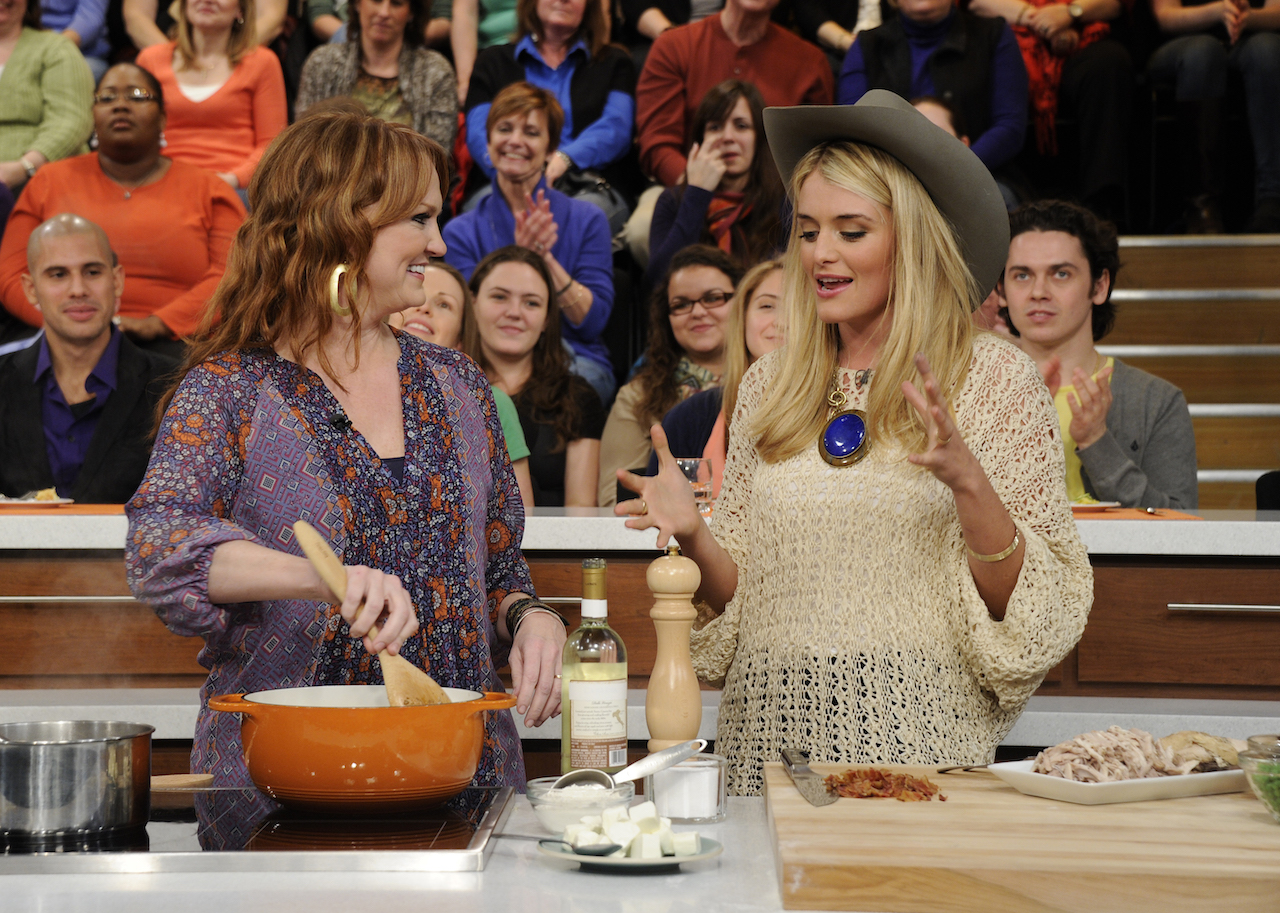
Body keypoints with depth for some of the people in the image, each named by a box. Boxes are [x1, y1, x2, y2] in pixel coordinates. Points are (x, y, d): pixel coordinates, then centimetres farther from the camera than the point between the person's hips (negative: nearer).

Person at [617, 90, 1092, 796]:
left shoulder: (992, 379, -2)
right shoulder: (771, 386, 9)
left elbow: (1033, 607, -5)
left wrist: (968, 483, -20)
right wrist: (693, 533, -5)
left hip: (918, 738, -3)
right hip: (771, 736, 3)